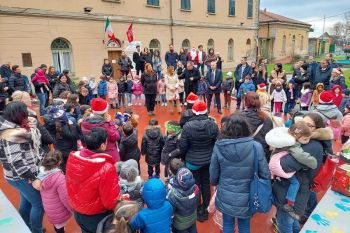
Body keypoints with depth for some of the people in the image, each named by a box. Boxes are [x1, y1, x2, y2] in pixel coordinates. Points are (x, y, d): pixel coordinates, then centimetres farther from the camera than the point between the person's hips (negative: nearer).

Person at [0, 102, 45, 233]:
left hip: (20, 176, 10)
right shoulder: (13, 135, -26)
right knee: (38, 204, 2)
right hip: (22, 177, -10)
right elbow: (16, 162, -29)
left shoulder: (12, 129, 5)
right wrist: (32, 178, -26)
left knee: (26, 202, 24)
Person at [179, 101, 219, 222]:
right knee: (206, 183, 20)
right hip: (209, 160, 3)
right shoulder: (213, 124, -13)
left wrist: (184, 156, 10)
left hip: (193, 161, -3)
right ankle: (206, 208, 37)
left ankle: (198, 211, 29)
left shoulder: (187, 126, -20)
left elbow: (182, 146, -12)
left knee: (196, 185, 14)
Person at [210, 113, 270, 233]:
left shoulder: (218, 147, -16)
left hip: (225, 197, 0)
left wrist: (215, 183, 18)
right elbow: (265, 174, -11)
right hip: (246, 198, 0)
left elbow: (213, 174, -5)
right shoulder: (256, 147, -19)